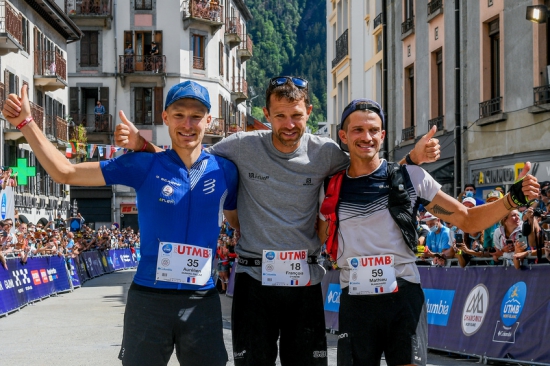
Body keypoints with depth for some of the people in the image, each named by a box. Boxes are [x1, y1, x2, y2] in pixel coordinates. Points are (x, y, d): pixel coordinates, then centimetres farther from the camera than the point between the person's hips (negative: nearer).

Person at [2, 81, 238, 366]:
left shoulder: (224, 171, 3)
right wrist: (26, 123, -6)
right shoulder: (143, 166, -3)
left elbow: (239, 222, 19)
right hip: (149, 299, -2)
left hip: (203, 301, 2)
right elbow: (65, 173, 0)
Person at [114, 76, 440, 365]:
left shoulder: (324, 153, -2)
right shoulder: (243, 147, -5)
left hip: (304, 281, 1)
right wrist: (141, 145, -8)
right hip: (254, 279, -1)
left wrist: (414, 157, -7)